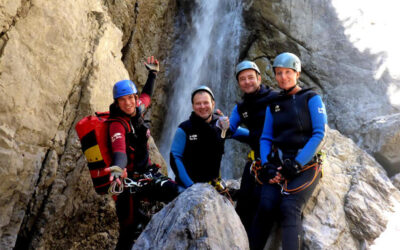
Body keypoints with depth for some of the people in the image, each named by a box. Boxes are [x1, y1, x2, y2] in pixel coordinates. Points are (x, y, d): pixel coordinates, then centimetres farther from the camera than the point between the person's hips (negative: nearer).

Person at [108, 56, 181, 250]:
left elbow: (146, 95, 30)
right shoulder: (117, 124, -15)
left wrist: (153, 73, 35)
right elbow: (119, 151, -33)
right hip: (131, 179, -8)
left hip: (147, 171, 8)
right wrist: (117, 169, -52)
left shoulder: (137, 111, 7)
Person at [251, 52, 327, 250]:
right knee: (266, 207, -18)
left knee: (289, 209, -23)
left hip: (305, 165, -3)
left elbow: (319, 134, -6)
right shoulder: (273, 105, 17)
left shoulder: (311, 98, 4)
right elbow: (265, 138, 12)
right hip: (278, 163, 3)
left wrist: (297, 164, -14)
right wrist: (267, 166, -6)